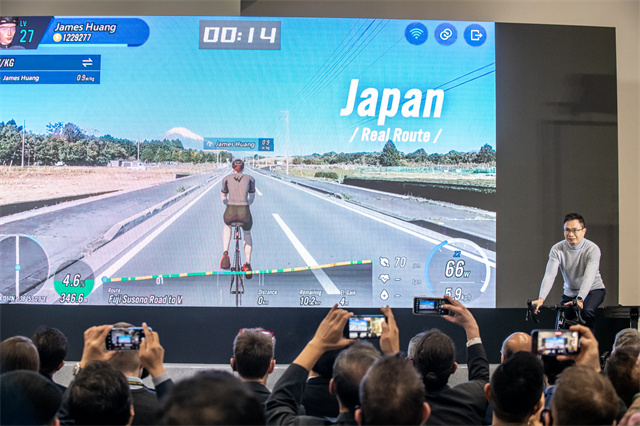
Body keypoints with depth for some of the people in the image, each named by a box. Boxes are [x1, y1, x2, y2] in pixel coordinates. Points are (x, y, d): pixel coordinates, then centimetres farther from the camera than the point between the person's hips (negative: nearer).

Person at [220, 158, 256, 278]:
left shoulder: (227, 179, 12)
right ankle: (247, 264, 29)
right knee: (247, 234, 33)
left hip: (230, 213, 0)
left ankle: (225, 253, 20)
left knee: (227, 226, 39)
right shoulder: (250, 179, 11)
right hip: (245, 213, 0)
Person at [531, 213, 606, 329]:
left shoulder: (592, 249, -21)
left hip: (593, 290, -3)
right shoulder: (557, 250, -15)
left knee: (587, 311, -31)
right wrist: (541, 299, -42)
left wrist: (579, 299, -50)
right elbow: (549, 275, -25)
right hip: (570, 292, 3)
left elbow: (589, 277, -33)